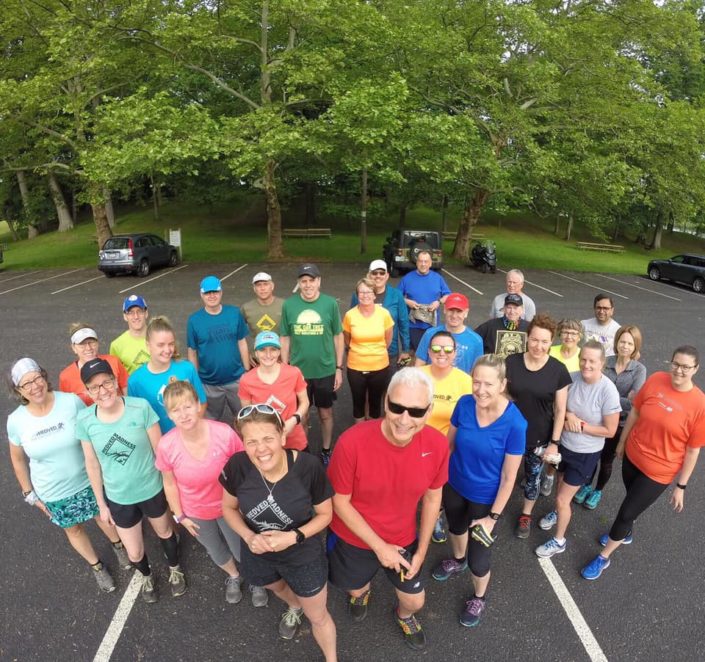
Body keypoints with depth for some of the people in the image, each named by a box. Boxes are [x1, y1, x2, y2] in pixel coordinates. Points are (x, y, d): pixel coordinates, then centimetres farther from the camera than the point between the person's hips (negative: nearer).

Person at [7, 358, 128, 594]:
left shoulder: (71, 401, -22)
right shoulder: (16, 421, -16)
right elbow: (17, 459, 0)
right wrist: (29, 493, 4)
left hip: (88, 480, -1)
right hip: (53, 492, 1)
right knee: (74, 530, 23)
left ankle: (118, 545, 55)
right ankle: (96, 566, 49)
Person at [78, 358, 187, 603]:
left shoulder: (141, 407, -24)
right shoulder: (84, 420, -16)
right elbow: (92, 464, -3)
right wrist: (101, 504, 4)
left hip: (152, 489, -1)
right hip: (118, 498, 2)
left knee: (164, 532, 25)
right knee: (134, 553, 18)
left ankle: (175, 569, 58)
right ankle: (147, 576, 56)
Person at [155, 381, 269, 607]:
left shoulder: (225, 433, -32)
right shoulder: (166, 446, -26)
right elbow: (170, 484, -8)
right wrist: (180, 515, 2)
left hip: (229, 506, -2)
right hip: (196, 513, 2)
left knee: (242, 549, 21)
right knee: (216, 551, 29)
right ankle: (233, 576, 63)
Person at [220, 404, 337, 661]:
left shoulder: (308, 466, -33)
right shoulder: (237, 466, -27)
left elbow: (325, 514, -16)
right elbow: (229, 507, -7)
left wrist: (294, 537, -29)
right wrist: (248, 536, -23)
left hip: (304, 557, -3)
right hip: (258, 555, 3)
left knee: (318, 617, 21)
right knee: (278, 588, 37)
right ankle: (294, 607, 73)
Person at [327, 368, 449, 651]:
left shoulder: (437, 444, -24)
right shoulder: (352, 441, -35)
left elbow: (432, 498, -6)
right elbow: (339, 501, -19)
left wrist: (421, 551, -1)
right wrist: (378, 546, -16)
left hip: (403, 540, 2)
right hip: (353, 540, -1)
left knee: (415, 601, 22)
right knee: (356, 590, 28)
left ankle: (404, 615, 60)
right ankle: (361, 591, 67)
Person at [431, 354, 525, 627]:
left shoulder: (514, 423, -29)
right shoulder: (464, 404, -20)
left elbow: (508, 477, -19)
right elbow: (449, 443, -3)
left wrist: (493, 517, -13)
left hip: (485, 497, -3)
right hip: (454, 485, 4)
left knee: (478, 560, 9)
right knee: (456, 527, 31)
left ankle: (479, 598, 44)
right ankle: (457, 561, 65)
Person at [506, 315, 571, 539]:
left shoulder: (558, 370, -12)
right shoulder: (511, 362, -10)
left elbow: (560, 410, -5)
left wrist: (555, 441, -6)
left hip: (539, 437, 0)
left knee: (533, 477, 18)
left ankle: (526, 515, 43)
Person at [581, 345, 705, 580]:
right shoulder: (655, 380, -13)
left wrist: (681, 486, -6)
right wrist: (622, 442, 10)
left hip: (658, 471, -4)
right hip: (632, 455, 4)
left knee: (627, 512, 4)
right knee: (632, 499, 27)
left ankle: (603, 557, 26)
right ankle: (625, 534, 56)